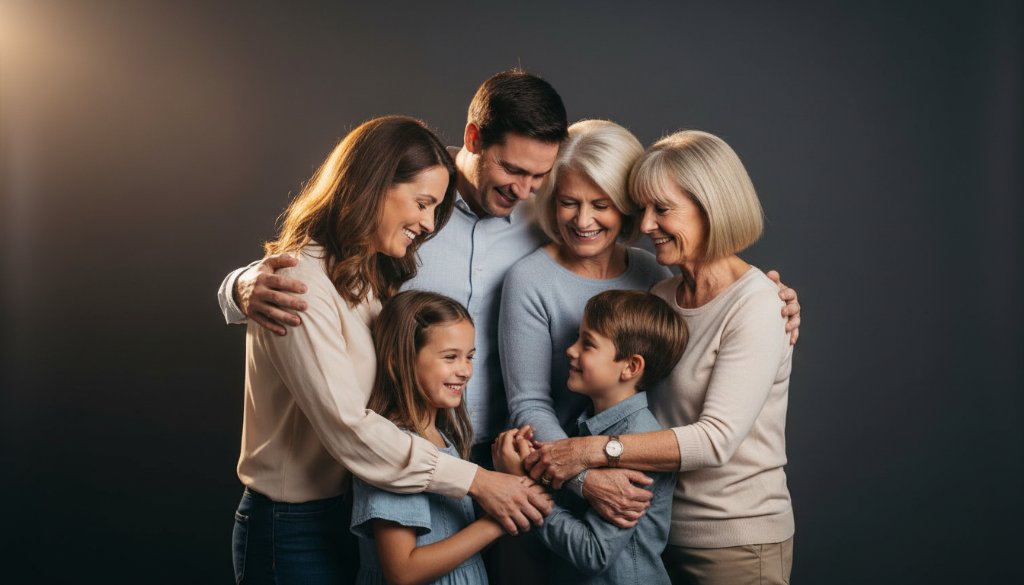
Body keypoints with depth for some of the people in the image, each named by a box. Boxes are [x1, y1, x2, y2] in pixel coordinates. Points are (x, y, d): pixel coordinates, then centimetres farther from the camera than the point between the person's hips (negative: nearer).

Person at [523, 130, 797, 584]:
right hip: (665, 530, 6)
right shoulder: (661, 297, 5)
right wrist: (535, 442, -8)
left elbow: (717, 439, -25)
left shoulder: (755, 305, -18)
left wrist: (593, 451, -27)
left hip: (737, 541, -6)